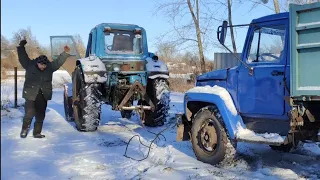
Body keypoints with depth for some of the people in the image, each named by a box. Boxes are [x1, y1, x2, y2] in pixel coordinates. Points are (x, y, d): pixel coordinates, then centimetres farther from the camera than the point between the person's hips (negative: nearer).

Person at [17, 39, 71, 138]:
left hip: (43, 96, 3)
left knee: (40, 116, 7)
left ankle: (37, 133, 19)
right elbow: (23, 58, -3)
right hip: (31, 95, -3)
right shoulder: (30, 65, -1)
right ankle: (24, 129, 18)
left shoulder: (50, 67, 5)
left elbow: (59, 61, 5)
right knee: (29, 114, -7)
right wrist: (21, 47, -12)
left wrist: (65, 53, -2)